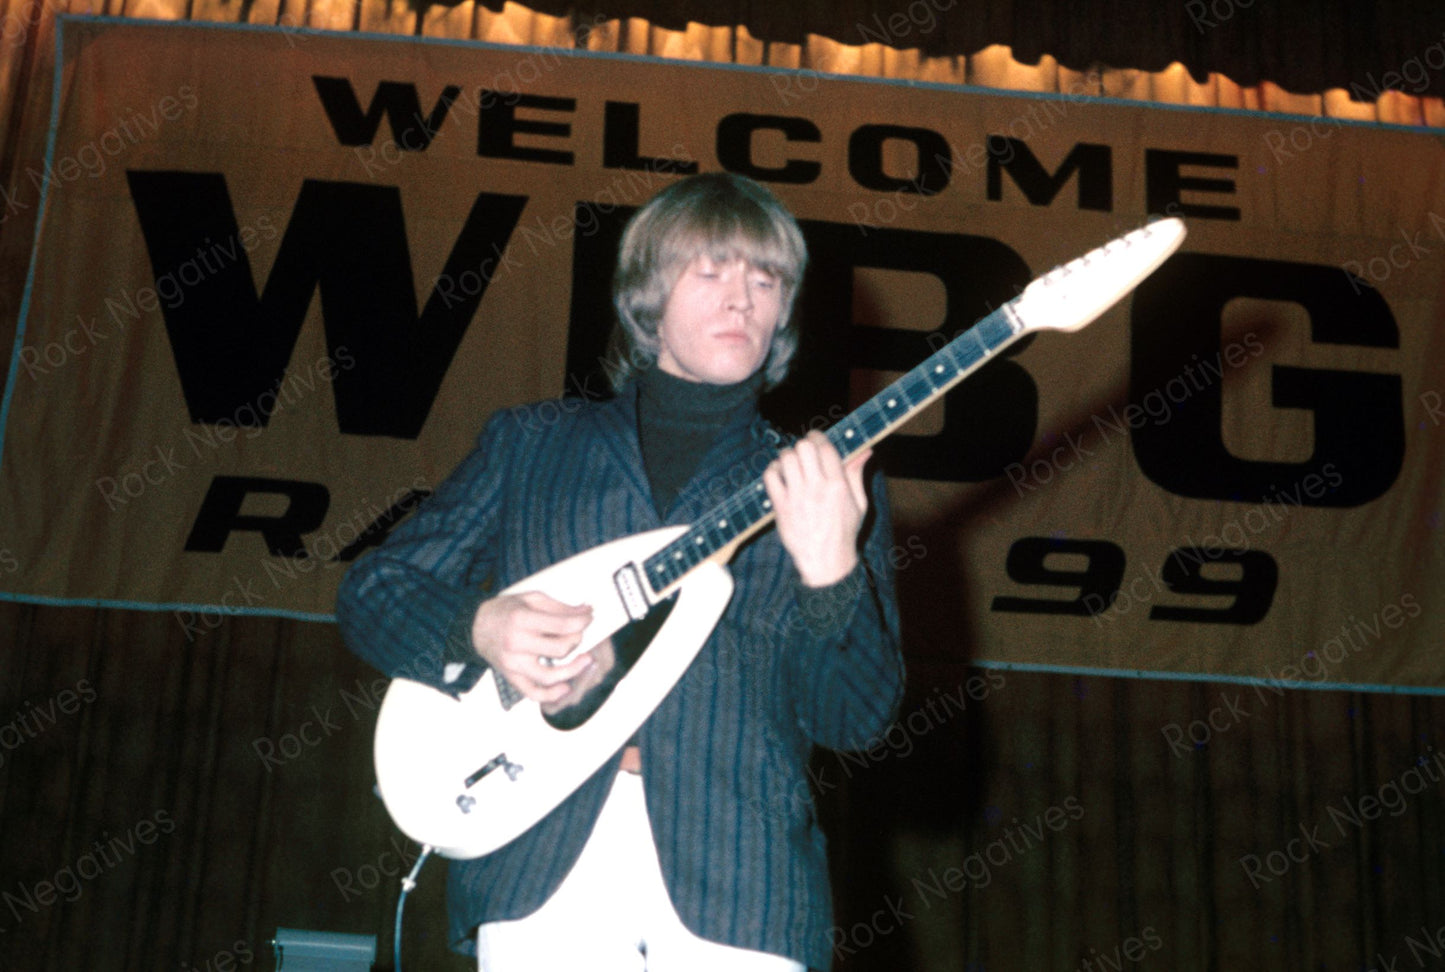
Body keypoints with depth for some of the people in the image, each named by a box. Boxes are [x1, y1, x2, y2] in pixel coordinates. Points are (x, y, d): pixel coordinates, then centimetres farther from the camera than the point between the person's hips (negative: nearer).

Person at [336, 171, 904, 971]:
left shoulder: (827, 488, 10)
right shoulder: (527, 442, 12)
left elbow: (856, 718, 2)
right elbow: (371, 589, 12)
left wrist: (830, 570, -16)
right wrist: (480, 628, -7)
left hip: (738, 887, 0)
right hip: (536, 870, 1)